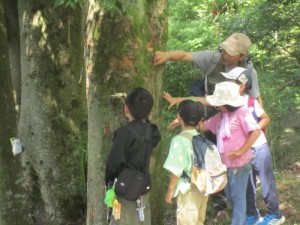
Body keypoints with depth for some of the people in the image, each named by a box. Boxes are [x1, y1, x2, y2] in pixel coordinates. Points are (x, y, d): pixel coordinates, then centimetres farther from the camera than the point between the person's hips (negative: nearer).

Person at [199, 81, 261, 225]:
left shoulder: (241, 112, -14)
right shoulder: (220, 116, 8)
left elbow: (256, 132, -21)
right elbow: (202, 126, 15)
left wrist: (240, 151, -22)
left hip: (239, 163, -8)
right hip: (225, 163, 8)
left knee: (238, 196, 2)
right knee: (230, 195, 20)